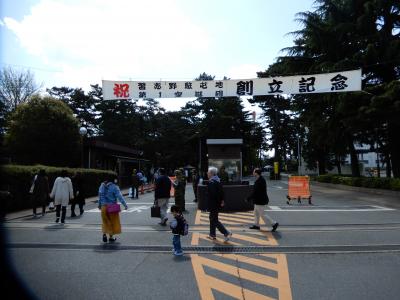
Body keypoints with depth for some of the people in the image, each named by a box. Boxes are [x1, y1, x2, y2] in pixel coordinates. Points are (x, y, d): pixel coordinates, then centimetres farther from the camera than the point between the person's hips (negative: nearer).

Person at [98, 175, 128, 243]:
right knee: (112, 222, 9)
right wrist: (125, 205, -19)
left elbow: (100, 196, 12)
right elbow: (119, 197, -20)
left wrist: (99, 205, 23)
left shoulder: (102, 185, 4)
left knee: (105, 221, 19)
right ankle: (111, 237, 17)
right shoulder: (114, 187, -15)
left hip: (104, 206, 5)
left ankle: (104, 234, 9)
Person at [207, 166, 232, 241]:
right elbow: (221, 191, 13)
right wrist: (222, 200, 17)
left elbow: (212, 194, -24)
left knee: (214, 220, -2)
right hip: (218, 204, 10)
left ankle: (227, 233, -4)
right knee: (212, 218, 20)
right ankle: (212, 235, 29)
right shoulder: (218, 181, 9)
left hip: (213, 204, -10)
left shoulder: (211, 182, -20)